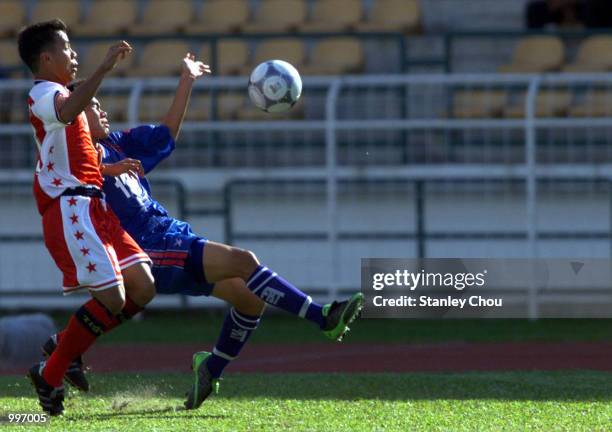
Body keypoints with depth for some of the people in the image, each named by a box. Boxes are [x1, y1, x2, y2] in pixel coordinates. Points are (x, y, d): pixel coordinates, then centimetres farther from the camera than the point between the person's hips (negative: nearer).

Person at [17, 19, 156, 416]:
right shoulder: (44, 94, -8)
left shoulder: (56, 94, 26)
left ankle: (68, 345, 12)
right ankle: (50, 376, -3)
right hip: (70, 208, -10)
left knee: (142, 288, 1)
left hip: (92, 205, 10)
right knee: (112, 299, -15)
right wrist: (105, 68, -36)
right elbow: (67, 112, -34)